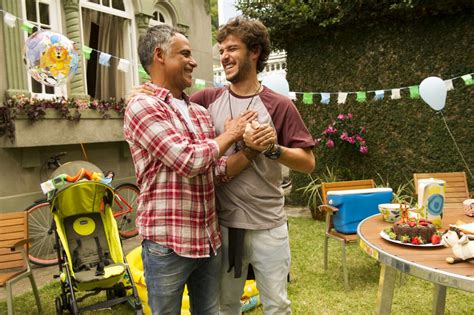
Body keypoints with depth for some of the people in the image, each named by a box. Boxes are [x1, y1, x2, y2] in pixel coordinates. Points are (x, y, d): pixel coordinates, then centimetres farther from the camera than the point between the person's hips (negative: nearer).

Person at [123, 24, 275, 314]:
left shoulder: (201, 113, 10)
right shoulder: (142, 106, -12)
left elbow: (217, 170, 8)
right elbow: (189, 161, -21)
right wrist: (230, 134, -6)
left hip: (209, 239, 7)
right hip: (167, 243, -6)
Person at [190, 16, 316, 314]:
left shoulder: (279, 105, -6)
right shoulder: (209, 99, 1)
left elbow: (308, 162, -8)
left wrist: (270, 148, -24)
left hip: (268, 226, -2)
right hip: (222, 224, 2)